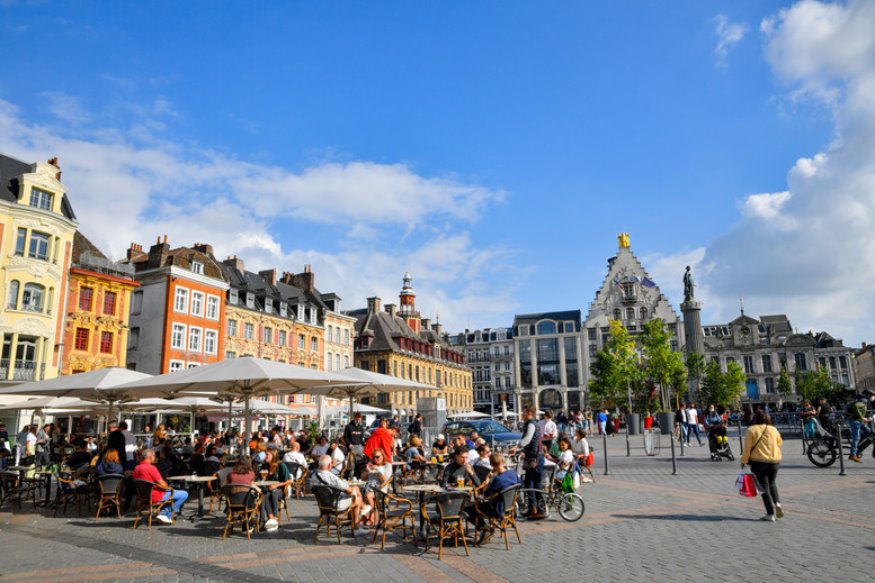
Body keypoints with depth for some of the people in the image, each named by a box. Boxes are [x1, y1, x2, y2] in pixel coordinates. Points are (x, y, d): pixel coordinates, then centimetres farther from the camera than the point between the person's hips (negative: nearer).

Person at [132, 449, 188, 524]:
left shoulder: (136, 468, 2)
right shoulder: (151, 468, -22)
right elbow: (162, 485, -21)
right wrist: (169, 487, 2)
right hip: (155, 496, -9)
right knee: (184, 494, -5)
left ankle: (163, 512, 18)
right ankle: (166, 515, 3)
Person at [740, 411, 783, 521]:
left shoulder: (751, 430, -5)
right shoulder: (774, 430, 5)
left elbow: (747, 448, -7)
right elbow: (779, 443, 14)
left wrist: (743, 461, 3)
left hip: (758, 461, -4)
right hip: (774, 461, 4)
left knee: (764, 487, 4)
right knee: (772, 483, 24)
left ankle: (770, 514, 3)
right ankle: (777, 503, 3)